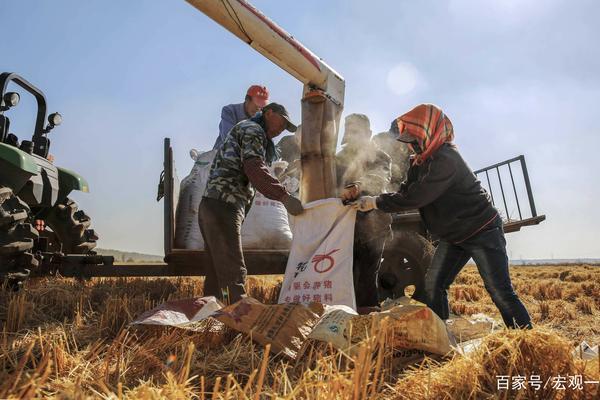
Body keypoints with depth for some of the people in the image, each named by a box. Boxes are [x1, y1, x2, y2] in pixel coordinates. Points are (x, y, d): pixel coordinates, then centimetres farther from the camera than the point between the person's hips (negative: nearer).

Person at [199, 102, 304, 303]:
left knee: (217, 272, 11)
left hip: (211, 206, 10)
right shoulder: (252, 130, 0)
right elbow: (255, 169, -16)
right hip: (223, 205, -10)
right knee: (233, 272, -16)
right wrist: (284, 197, -22)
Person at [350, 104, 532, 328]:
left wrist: (376, 203, -22)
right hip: (454, 235, 9)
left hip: (482, 232, -9)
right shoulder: (422, 161, 6)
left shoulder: (445, 160, -26)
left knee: (500, 293, -4)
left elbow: (415, 197, -31)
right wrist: (368, 199, -9)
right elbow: (406, 191, 4)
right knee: (433, 283, 0)